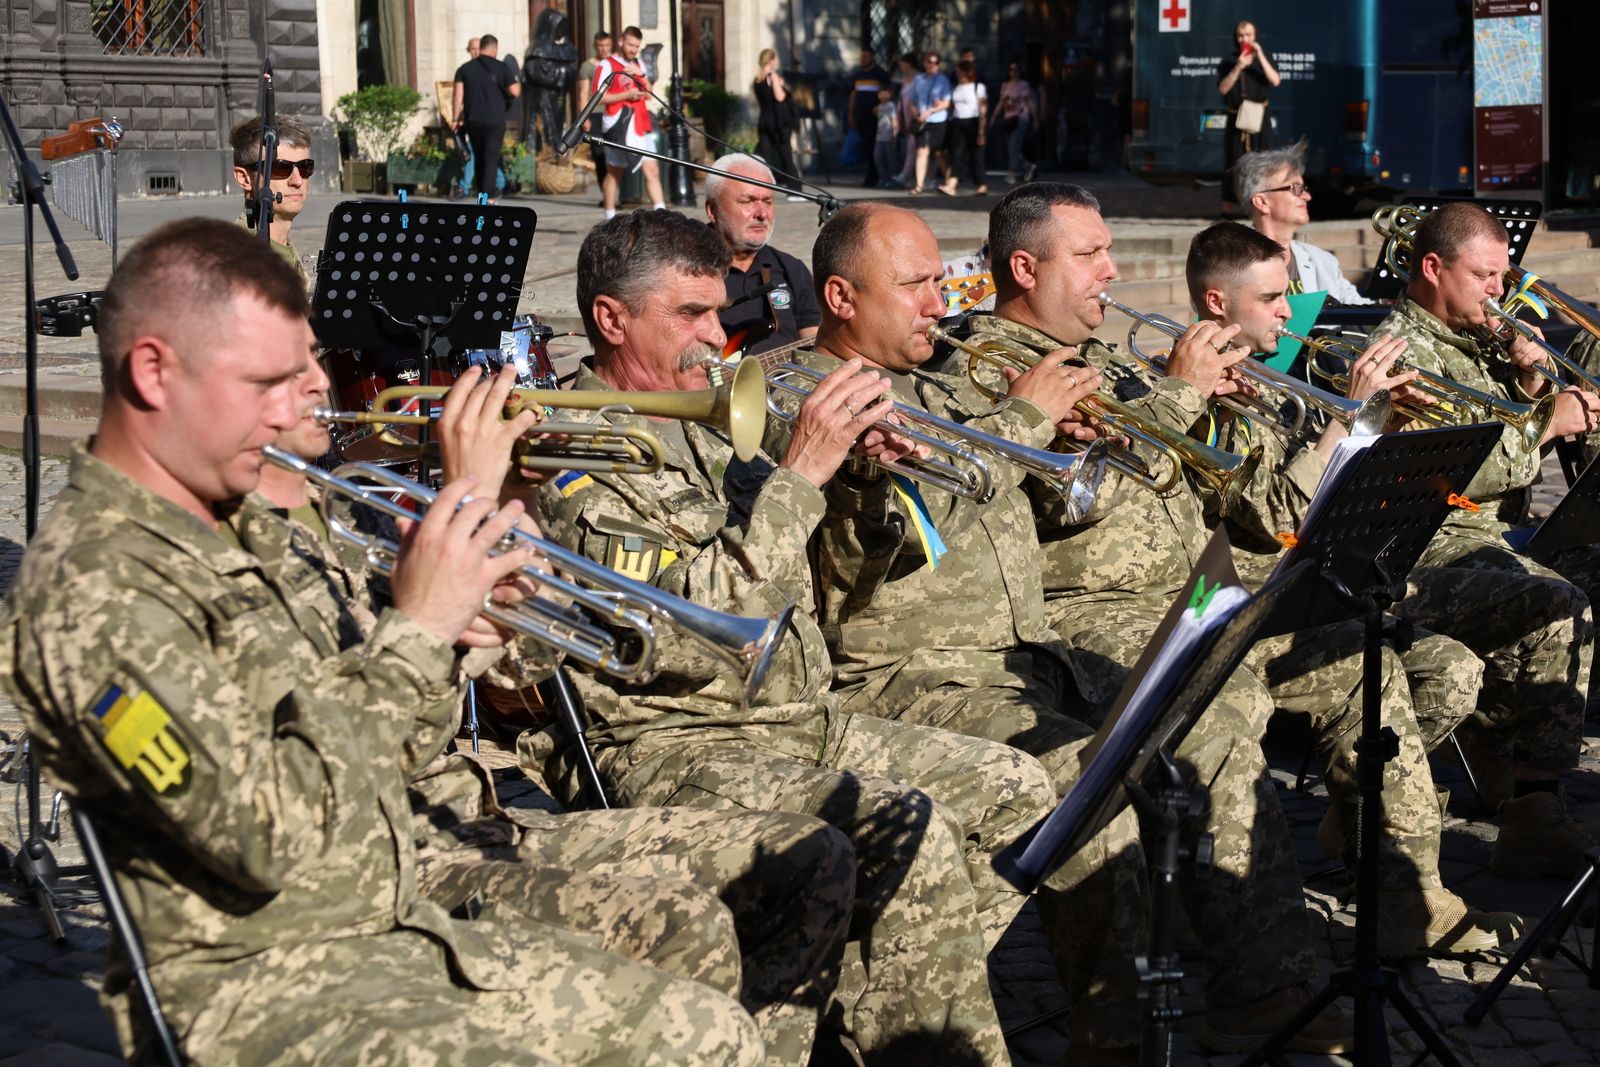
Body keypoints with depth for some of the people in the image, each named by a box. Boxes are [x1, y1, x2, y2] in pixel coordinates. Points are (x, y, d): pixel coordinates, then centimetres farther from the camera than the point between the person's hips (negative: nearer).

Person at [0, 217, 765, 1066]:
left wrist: (446, 627, -1)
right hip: (252, 988, -9)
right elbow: (269, 832, -24)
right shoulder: (92, 591, -19)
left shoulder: (244, 532, 11)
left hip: (398, 932, 9)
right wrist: (416, 632, -17)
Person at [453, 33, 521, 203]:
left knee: (479, 158, 16)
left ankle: (483, 193, 24)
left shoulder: (465, 68, 7)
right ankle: (488, 197, -12)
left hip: (473, 120, 3)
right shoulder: (501, 68, -2)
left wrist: (456, 118, -2)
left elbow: (459, 94, -2)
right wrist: (518, 85, 15)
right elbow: (515, 92, -8)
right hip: (494, 121, -3)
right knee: (491, 158, -3)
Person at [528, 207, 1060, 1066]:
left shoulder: (694, 436, 16)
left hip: (798, 722, 10)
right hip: (666, 750, -10)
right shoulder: (571, 457, -13)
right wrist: (800, 472, -20)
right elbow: (694, 627, -24)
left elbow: (793, 579, 23)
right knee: (907, 828, -30)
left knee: (1018, 791, 7)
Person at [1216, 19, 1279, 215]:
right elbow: (1223, 88, -7)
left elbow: (1275, 81, -9)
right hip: (1236, 118, 0)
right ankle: (1229, 208, 4)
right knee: (1234, 162, -1)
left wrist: (1260, 57, -16)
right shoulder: (1227, 61, 4)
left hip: (1259, 117, 0)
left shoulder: (1263, 57, 5)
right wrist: (1238, 68, -20)